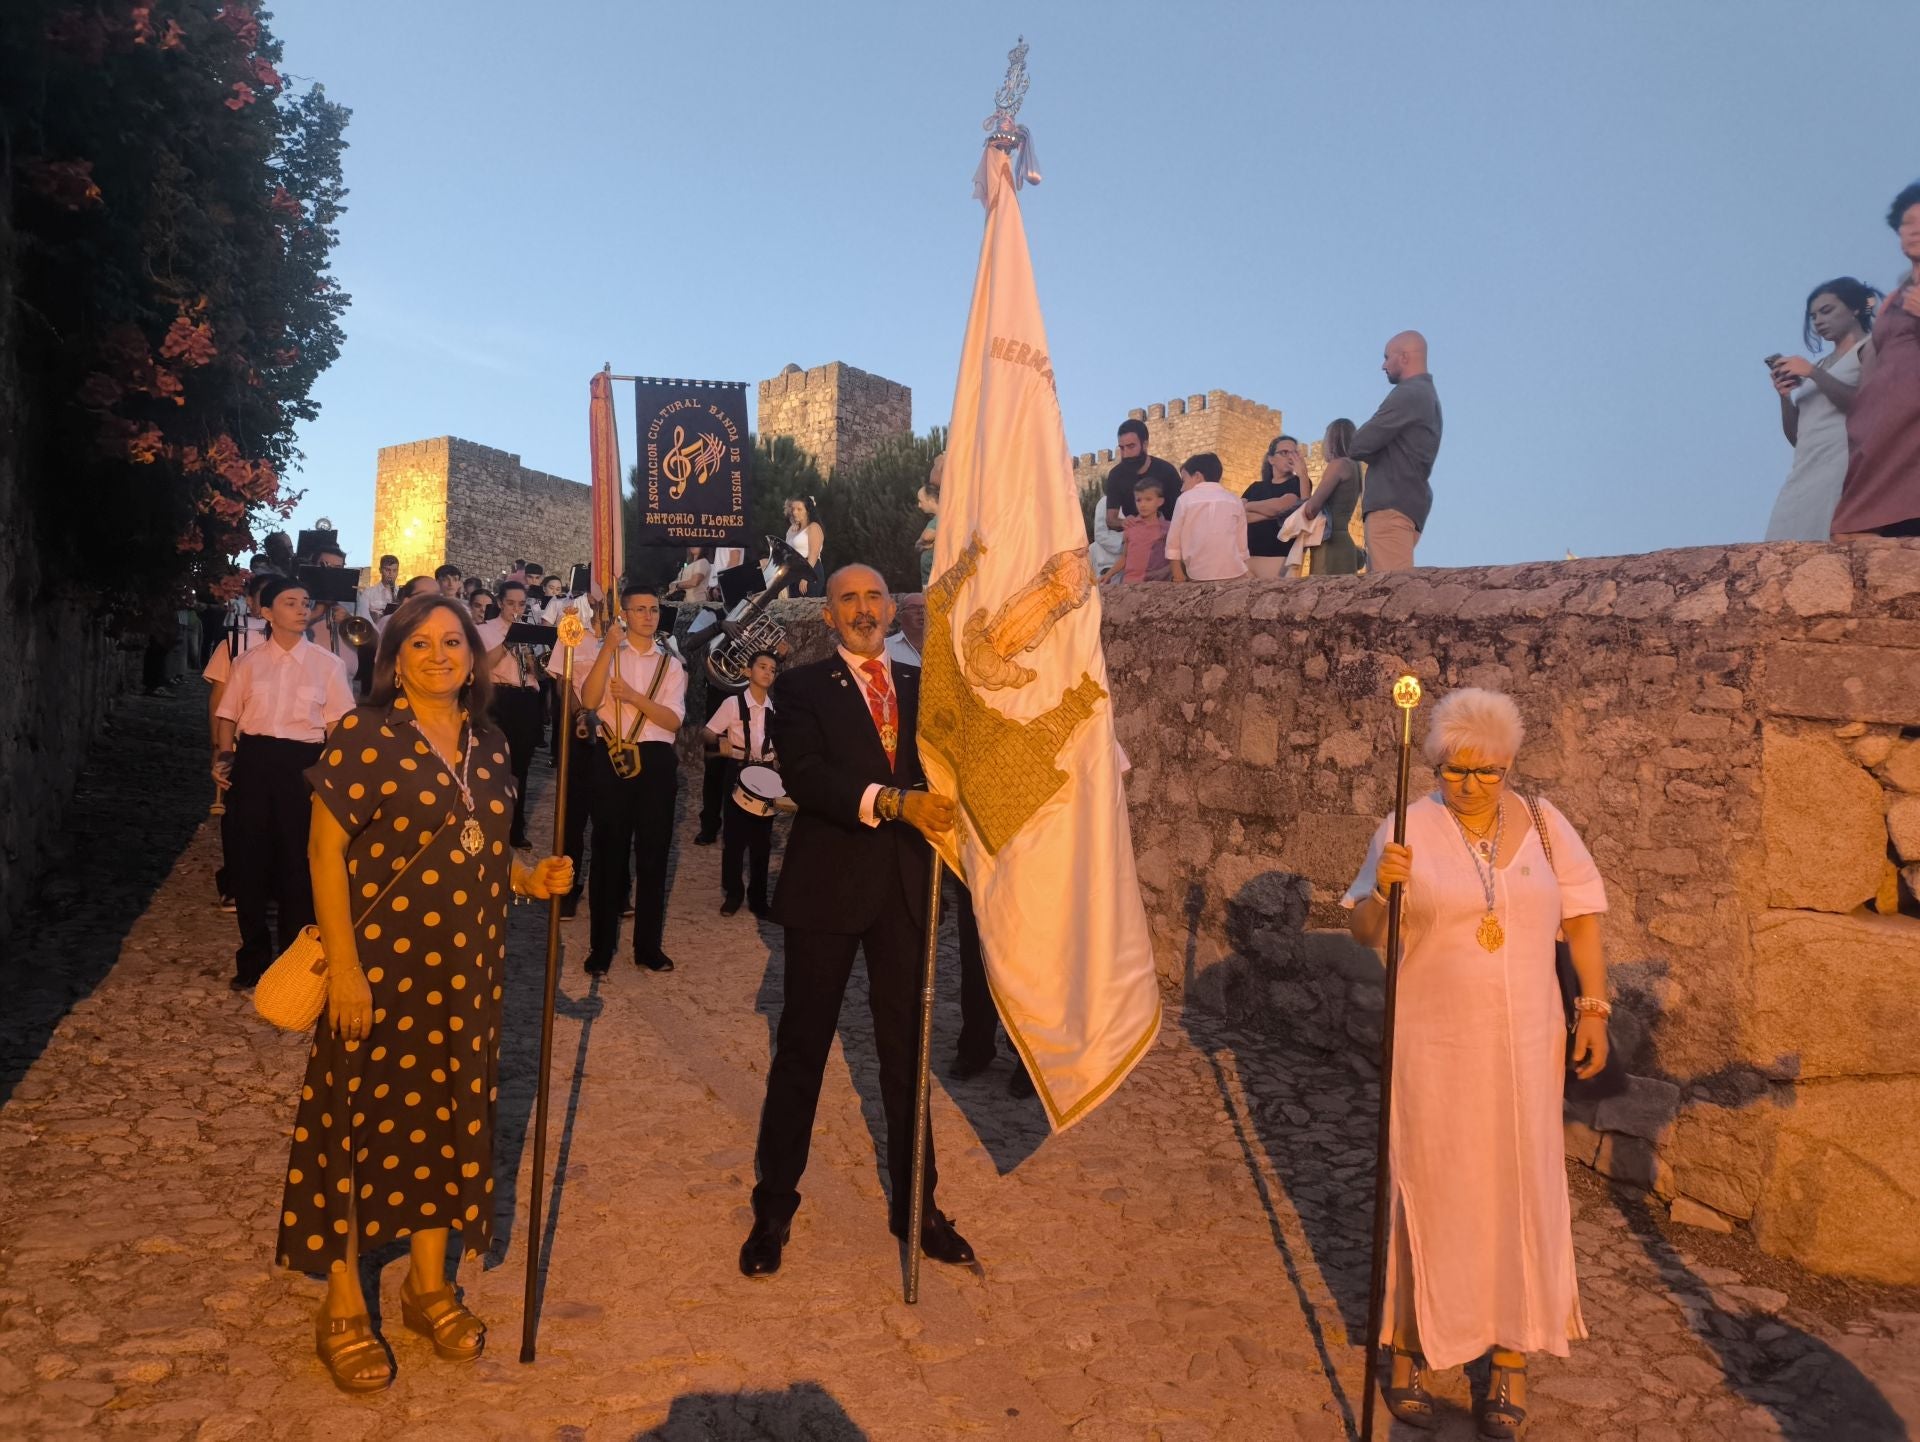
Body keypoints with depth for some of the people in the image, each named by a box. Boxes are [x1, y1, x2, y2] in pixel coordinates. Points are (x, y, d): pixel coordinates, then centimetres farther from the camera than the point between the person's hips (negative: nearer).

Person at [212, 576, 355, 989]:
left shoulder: (326, 664, 1)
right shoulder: (248, 662, 6)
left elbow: (337, 725, 0)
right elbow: (229, 715, 10)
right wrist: (222, 757, -4)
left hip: (302, 763, -2)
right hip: (252, 759, 2)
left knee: (298, 862, 5)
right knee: (247, 856, 8)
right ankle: (253, 955, 26)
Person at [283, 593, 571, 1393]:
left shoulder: (489, 745, 8)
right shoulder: (363, 734, -9)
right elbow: (325, 849, -12)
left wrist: (530, 876, -3)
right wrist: (343, 965, -16)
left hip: (464, 969, 6)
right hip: (379, 965, -5)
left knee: (449, 1115, 13)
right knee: (362, 1117, 5)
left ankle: (429, 1283, 32)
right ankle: (343, 1309, 23)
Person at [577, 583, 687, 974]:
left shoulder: (671, 663, 9)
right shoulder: (604, 652, 3)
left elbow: (673, 720, -4)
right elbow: (589, 700, -15)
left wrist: (633, 696, -17)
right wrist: (608, 646, -19)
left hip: (656, 761, 2)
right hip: (611, 758, -2)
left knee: (653, 855, 8)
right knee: (608, 854, 4)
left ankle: (648, 946, 20)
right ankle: (600, 947, 16)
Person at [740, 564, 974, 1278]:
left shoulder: (922, 685, 11)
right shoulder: (802, 688, -1)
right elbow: (804, 776, -17)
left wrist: (940, 803, -13)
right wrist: (891, 801, -27)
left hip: (906, 888, 3)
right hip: (828, 885, -3)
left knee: (907, 1051, 12)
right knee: (801, 1049, 9)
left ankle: (915, 1205, 28)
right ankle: (774, 1206, 26)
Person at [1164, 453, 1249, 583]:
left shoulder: (1186, 498, 2)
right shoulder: (1235, 500, 9)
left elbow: (1173, 541, 3)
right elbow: (1242, 544, 10)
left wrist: (1178, 576, 12)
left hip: (1199, 576, -2)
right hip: (1233, 573, 2)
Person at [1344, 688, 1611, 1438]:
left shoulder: (1543, 824, 1)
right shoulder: (1409, 828, -8)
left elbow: (1581, 915, 7)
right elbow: (1365, 931, -7)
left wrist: (1593, 1008, 2)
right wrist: (1382, 889, -28)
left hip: (1522, 1045, 2)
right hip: (1432, 1045, -2)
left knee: (1518, 1191, 9)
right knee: (1427, 1189, 7)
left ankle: (1512, 1358, 26)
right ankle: (1410, 1346, 26)